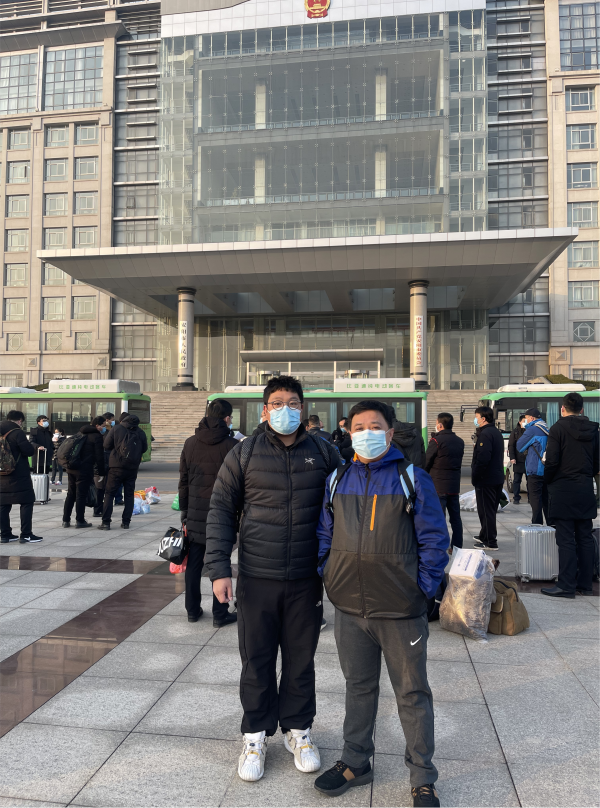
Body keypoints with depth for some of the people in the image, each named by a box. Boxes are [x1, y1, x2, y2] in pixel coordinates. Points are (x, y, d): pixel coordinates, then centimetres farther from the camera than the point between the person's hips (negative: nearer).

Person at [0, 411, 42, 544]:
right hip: (19, 476, -7)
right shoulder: (17, 432, -13)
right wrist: (32, 446, 2)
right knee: (27, 503, 0)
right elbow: (29, 451, -18)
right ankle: (26, 535, -2)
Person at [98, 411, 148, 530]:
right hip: (133, 468, 3)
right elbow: (144, 449, 11)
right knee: (129, 495, 11)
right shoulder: (140, 432, 4)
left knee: (109, 493, 4)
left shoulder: (116, 429, -3)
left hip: (117, 467, -3)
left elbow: (106, 445, -2)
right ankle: (126, 522, 10)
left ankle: (106, 522, 1)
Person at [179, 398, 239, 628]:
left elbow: (183, 480, 8)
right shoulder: (231, 445, -10)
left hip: (195, 514, 4)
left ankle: (192, 610, 24)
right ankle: (220, 615, 11)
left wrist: (183, 510, 15)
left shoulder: (190, 443, 4)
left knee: (193, 563, 13)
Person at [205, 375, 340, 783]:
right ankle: (257, 735, 31)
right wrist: (219, 568, -6)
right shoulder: (244, 454, -1)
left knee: (301, 659, 14)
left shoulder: (324, 453, 1)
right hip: (257, 579, 0)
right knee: (257, 660, 11)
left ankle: (298, 729, 35)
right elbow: (221, 511, 0)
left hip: (306, 580, 1)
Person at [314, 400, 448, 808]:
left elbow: (435, 540, -5)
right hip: (350, 607, 4)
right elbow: (324, 535, 11)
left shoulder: (412, 477, -6)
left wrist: (423, 590, -8)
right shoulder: (337, 480, 4)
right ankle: (356, 763, 38)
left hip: (401, 610, -3)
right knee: (358, 687, 20)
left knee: (412, 693, 11)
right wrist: (327, 578, 3)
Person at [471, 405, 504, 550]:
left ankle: (490, 542, 2)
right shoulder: (497, 432, 15)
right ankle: (485, 536, 32)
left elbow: (482, 458, -26)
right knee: (491, 510, 19)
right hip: (497, 477, 10)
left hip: (486, 479, -10)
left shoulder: (485, 434, -18)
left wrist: (475, 477, -18)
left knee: (486, 510, -2)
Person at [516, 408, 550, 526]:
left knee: (535, 499, -4)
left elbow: (519, 446, -3)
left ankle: (537, 525, -4)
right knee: (546, 499, 15)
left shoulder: (532, 430, -12)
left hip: (535, 471, -8)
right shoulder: (547, 429, 12)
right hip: (547, 471, 8)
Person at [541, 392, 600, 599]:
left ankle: (566, 586, -1)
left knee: (566, 540, -3)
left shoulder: (558, 428, -9)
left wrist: (548, 481, 2)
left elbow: (552, 461, -14)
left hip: (563, 490, -6)